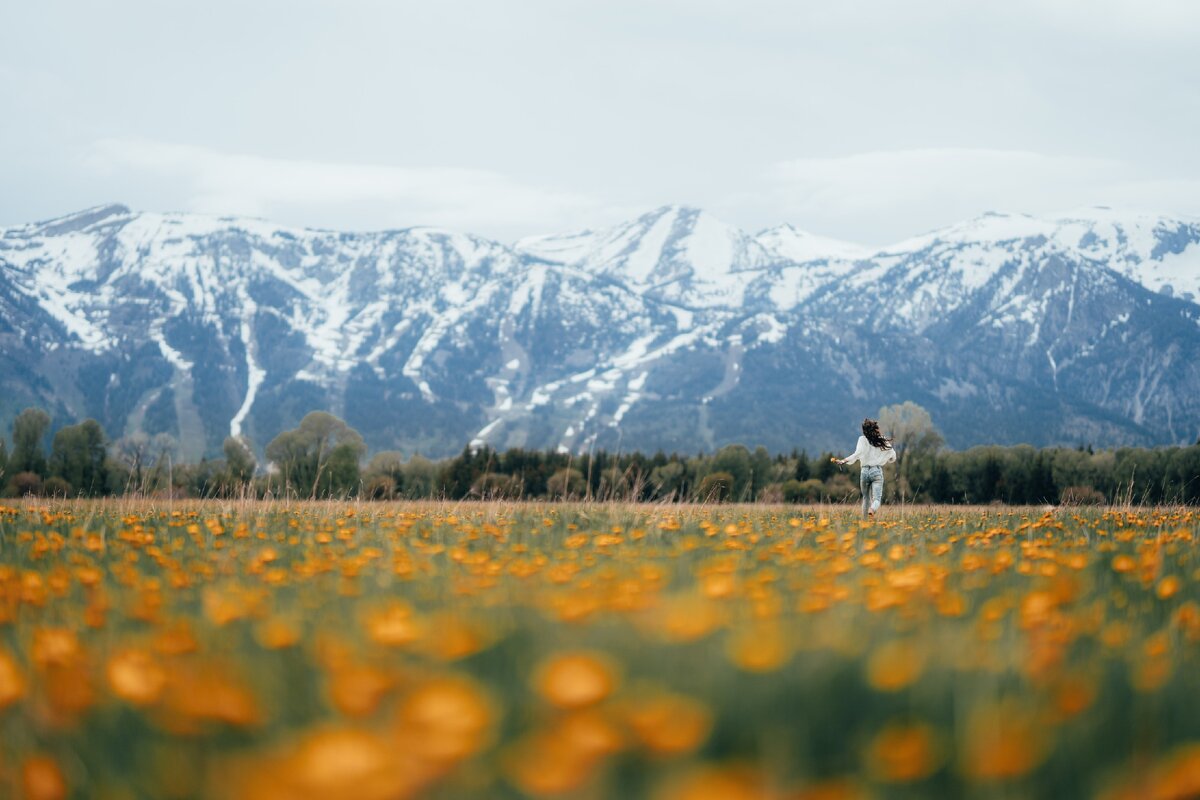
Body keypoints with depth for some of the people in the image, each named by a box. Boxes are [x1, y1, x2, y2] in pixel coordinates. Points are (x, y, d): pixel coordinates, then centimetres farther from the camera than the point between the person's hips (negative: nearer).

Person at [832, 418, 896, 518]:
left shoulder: (863, 439, -2)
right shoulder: (883, 441, 7)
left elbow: (857, 454, -17)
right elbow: (893, 457, 13)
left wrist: (843, 461, -19)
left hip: (865, 471, 0)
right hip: (877, 472, 0)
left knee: (866, 498, 18)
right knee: (877, 499, -8)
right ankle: (872, 510, -40)